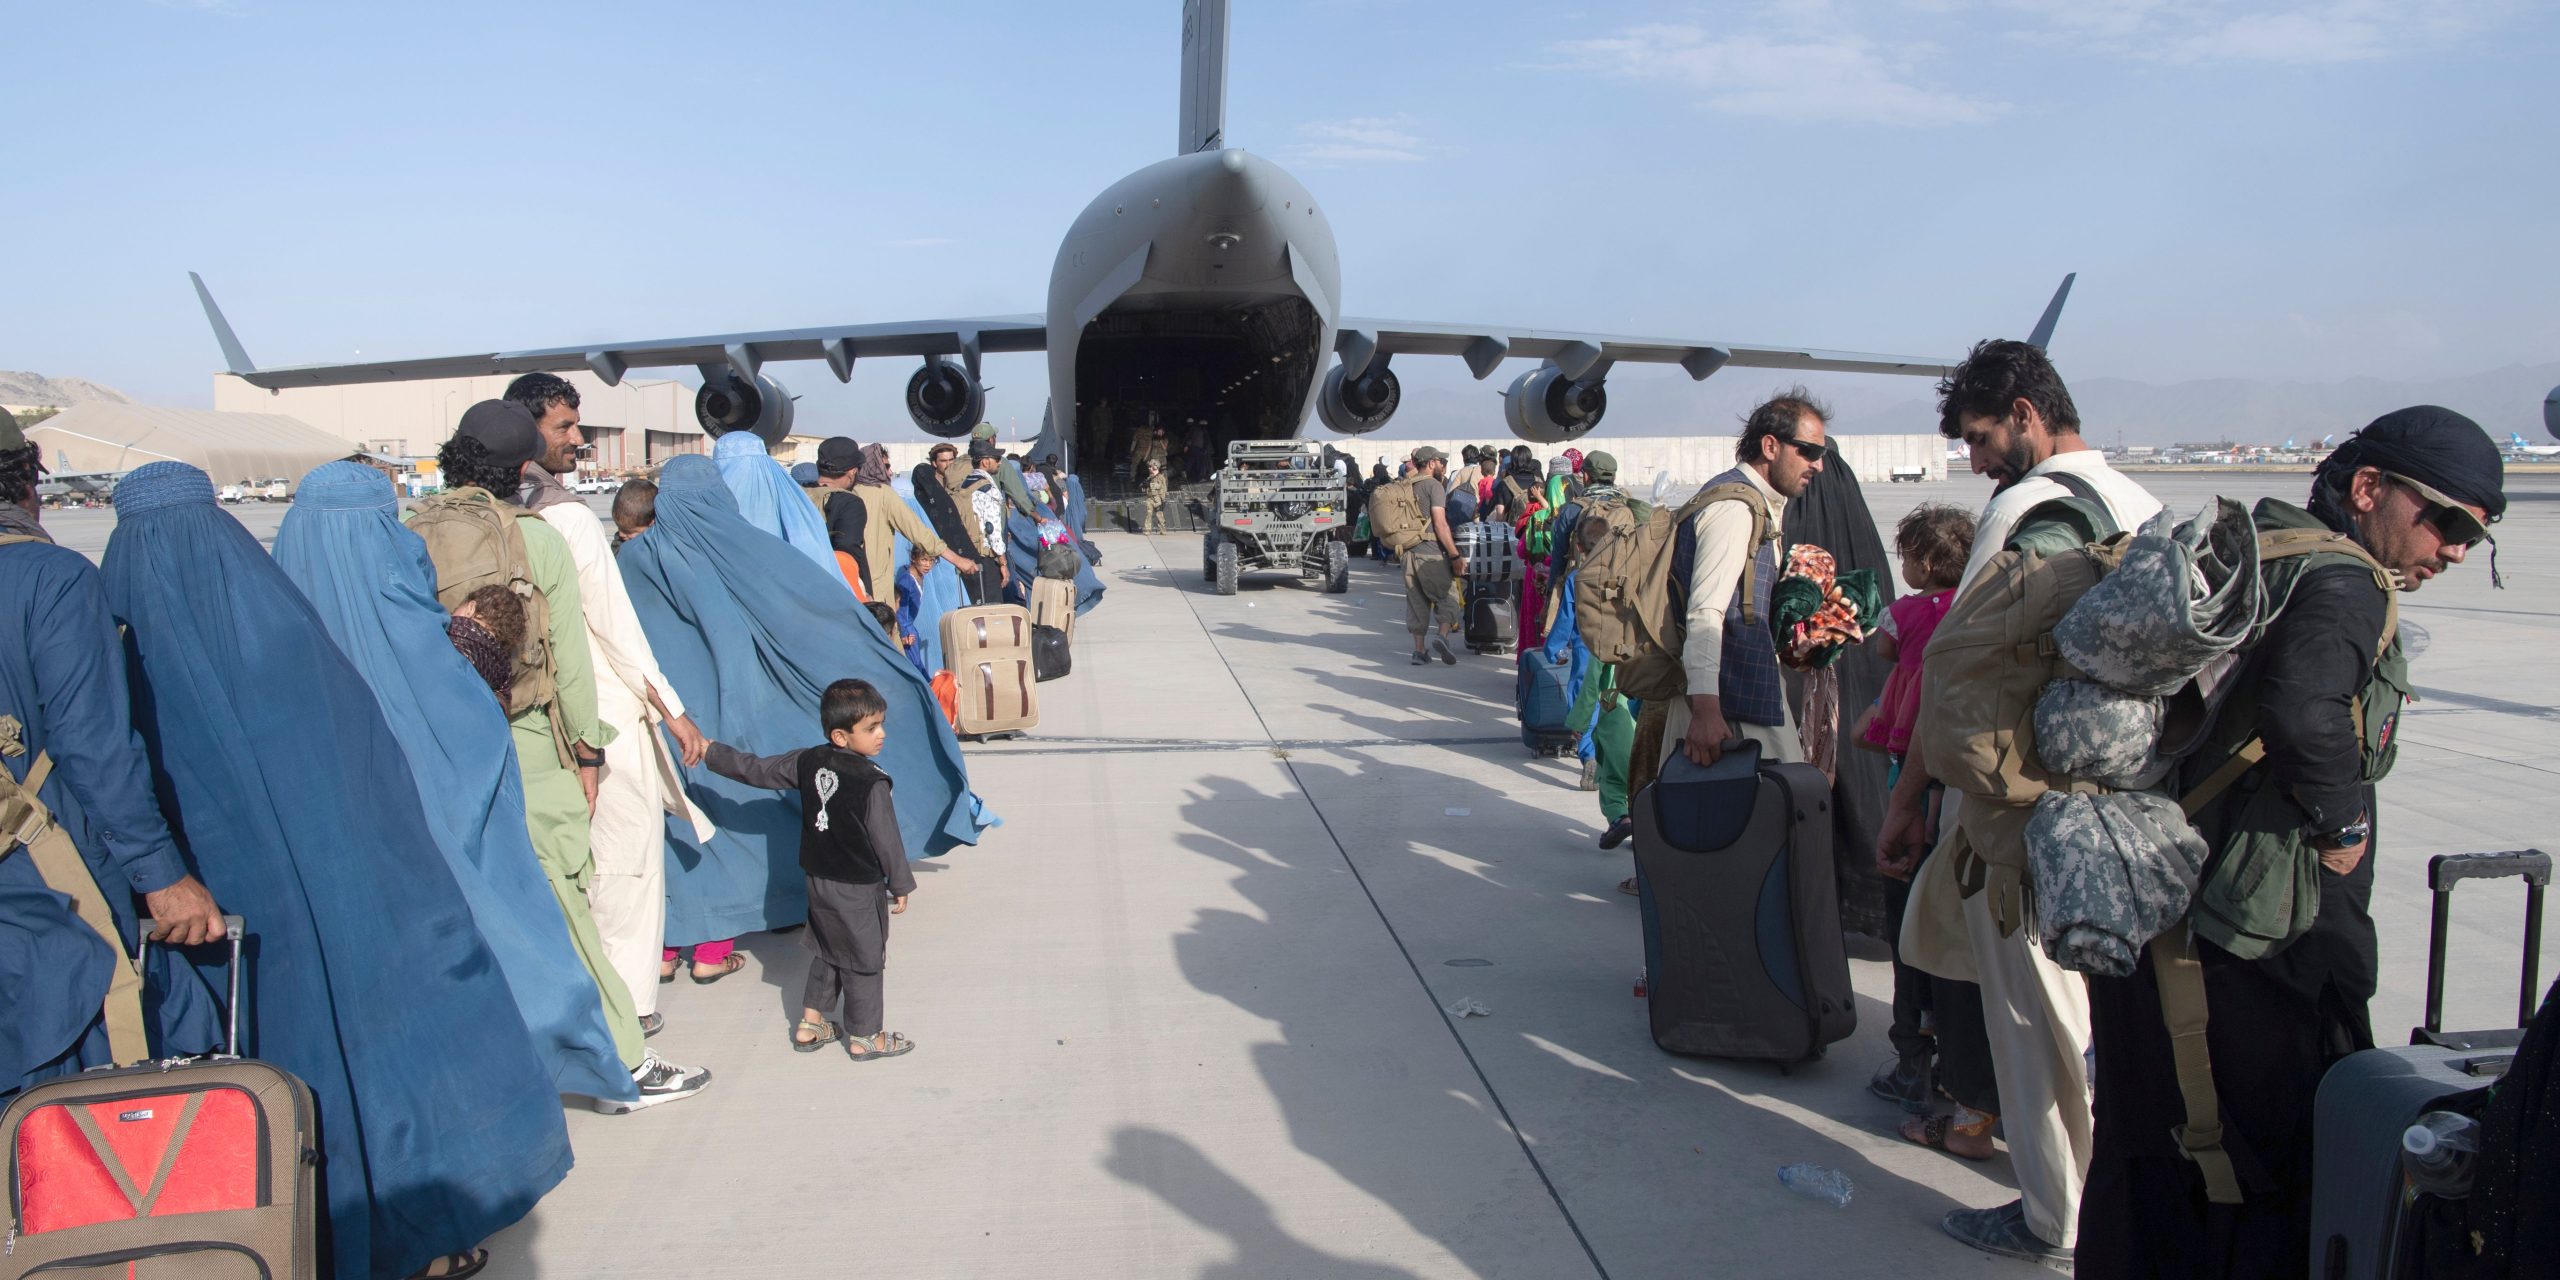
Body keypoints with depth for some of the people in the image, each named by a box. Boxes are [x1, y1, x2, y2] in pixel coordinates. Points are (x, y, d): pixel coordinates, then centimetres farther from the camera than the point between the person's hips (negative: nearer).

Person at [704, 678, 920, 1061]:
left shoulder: (807, 762, -3)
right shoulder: (871, 782, -22)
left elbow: (756, 770, 6)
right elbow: (886, 839, -15)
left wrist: (712, 752, 19)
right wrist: (901, 885, -2)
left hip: (818, 881, 7)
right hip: (859, 889, -7)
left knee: (827, 953, 23)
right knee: (864, 961, 7)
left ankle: (810, 1024, 29)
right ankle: (864, 1038, 16)